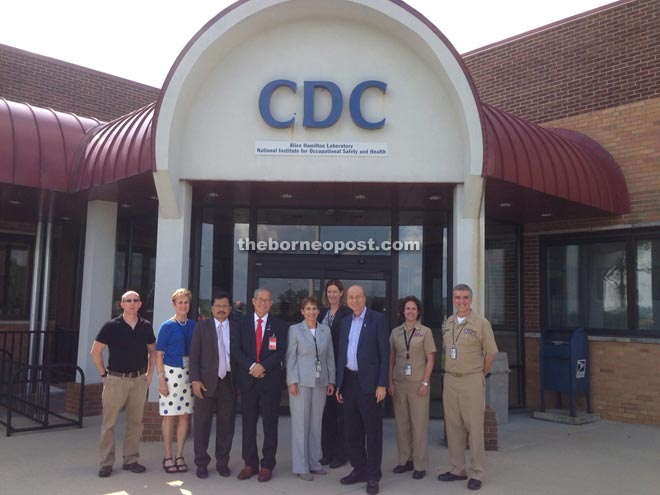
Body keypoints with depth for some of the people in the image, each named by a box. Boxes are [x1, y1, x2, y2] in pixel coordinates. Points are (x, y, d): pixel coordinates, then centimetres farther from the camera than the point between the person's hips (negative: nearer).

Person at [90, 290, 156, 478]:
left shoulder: (146, 327, 3)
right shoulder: (111, 326, -6)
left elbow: (152, 351, 15)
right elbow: (95, 352, -1)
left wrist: (149, 374, 8)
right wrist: (104, 374, -3)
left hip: (139, 380, 3)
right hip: (116, 379, -3)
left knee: (135, 422, 9)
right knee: (109, 422, 1)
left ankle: (131, 460, 21)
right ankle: (106, 463, 11)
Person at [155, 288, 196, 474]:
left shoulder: (194, 326, 7)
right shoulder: (167, 326, -2)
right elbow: (159, 354, -2)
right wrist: (161, 379, -9)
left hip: (189, 373, 3)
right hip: (171, 372, -3)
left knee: (185, 415, 6)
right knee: (169, 416, 2)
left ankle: (179, 455, 17)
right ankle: (168, 457, 14)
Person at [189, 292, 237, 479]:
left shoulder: (236, 327, 6)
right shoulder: (202, 326, 4)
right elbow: (194, 355, 0)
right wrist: (195, 380, -8)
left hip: (229, 382, 1)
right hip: (207, 382, -1)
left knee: (226, 424, 7)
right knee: (202, 424, 5)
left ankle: (222, 462, 19)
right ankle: (202, 463, 17)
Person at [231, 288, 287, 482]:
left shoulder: (278, 324, 4)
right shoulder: (242, 322, 6)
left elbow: (281, 351, -3)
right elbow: (236, 349, -1)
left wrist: (263, 366, -16)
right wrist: (251, 366, -15)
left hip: (271, 379, -1)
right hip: (247, 379, 1)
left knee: (270, 424, 4)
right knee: (248, 423, 7)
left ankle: (267, 465, 12)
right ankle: (250, 463, 17)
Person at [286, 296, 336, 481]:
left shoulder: (326, 330, 8)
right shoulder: (295, 329, -1)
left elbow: (330, 357, 10)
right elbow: (290, 357, -4)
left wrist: (331, 381, 6)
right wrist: (292, 381, -10)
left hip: (320, 382, 3)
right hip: (301, 382, -3)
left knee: (316, 423, 8)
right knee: (300, 423, 1)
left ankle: (314, 462, 18)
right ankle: (301, 467, 8)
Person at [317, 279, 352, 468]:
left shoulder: (347, 313, -6)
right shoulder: (322, 313, 11)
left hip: (341, 366, -5)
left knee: (341, 411, 2)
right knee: (326, 411, 10)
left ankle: (340, 453, 12)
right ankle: (327, 451, 20)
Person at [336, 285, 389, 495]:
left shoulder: (377, 319, -5)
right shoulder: (345, 322, 12)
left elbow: (384, 352, -8)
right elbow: (341, 354, 15)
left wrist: (382, 384, -13)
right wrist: (339, 384, 11)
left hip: (369, 381, -6)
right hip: (349, 381, 6)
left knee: (373, 430, 3)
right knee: (351, 429, 12)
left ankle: (373, 475, 12)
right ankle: (359, 469, 25)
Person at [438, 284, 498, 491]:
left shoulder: (481, 323, -7)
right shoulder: (448, 323, 8)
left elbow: (491, 352, -1)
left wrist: (481, 373, 6)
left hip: (472, 381, -5)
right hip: (450, 380, 5)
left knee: (475, 427, 0)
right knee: (453, 426, 10)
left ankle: (476, 474, 10)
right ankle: (457, 469, 22)